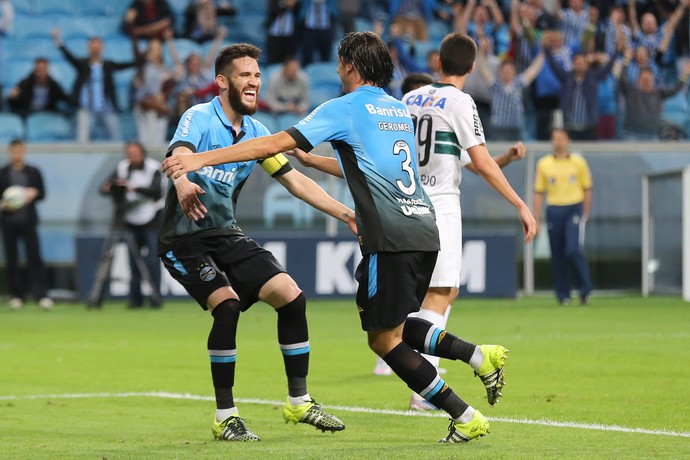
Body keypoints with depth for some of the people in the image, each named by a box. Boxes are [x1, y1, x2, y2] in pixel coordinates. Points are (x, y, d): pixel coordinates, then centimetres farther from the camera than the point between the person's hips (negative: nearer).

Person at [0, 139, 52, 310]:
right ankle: (16, 295, 8)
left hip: (28, 220, 0)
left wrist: (33, 193, -13)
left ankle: (41, 295, -12)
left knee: (34, 257, -8)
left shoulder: (33, 172, 8)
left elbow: (42, 193, 8)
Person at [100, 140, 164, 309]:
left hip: (151, 221, -3)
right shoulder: (122, 167, 1)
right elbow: (106, 187, -3)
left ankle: (156, 297, -1)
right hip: (131, 222, 3)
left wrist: (134, 188, -34)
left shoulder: (153, 167, -8)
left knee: (152, 260, -8)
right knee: (133, 261, 1)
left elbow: (156, 191, -21)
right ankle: (135, 299, 7)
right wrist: (106, 188, -28)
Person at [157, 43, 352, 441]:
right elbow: (179, 155, -34)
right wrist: (183, 183, -57)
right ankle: (225, 417, -16)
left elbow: (295, 181, 13)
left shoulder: (256, 133, 8)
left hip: (228, 236, 7)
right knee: (227, 304, -27)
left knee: (291, 296, -4)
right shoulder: (200, 118, -13)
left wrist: (347, 214, 5)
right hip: (185, 240, -7)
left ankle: (299, 402, 11)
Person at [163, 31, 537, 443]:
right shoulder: (400, 109, 19)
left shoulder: (345, 108, -3)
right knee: (395, 326, 22)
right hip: (425, 228, 8)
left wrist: (201, 159, -4)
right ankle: (480, 356, 4)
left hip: (393, 237, -8)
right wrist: (309, 159, 39)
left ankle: (466, 419, -1)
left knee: (384, 339, 2)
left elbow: (275, 144, -7)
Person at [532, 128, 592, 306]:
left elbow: (587, 190, 9)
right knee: (557, 256, 3)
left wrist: (585, 215, 4)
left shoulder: (578, 162, 5)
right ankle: (563, 295, 13)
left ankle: (585, 289, -2)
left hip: (574, 209, -2)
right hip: (554, 211, 2)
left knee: (573, 250, -16)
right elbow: (539, 193, 9)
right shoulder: (543, 164, 7)